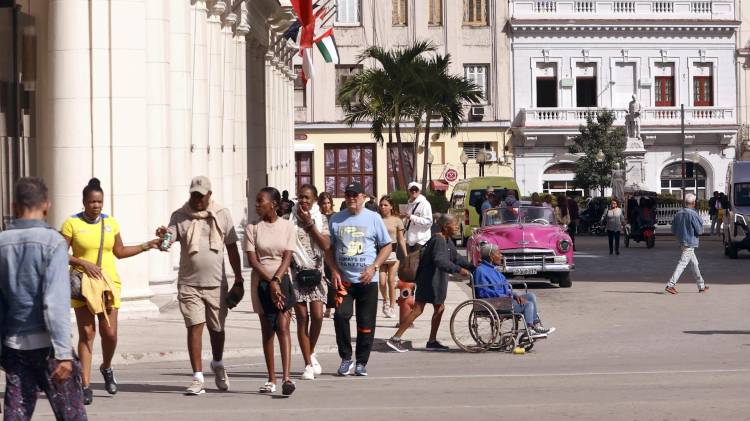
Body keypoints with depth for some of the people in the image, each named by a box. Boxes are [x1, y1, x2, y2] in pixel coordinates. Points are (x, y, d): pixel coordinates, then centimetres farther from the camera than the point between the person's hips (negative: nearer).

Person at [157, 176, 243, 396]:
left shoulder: (222, 214, 4)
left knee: (217, 328, 12)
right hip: (189, 284, -1)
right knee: (194, 327, -8)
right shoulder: (180, 216, 2)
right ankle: (198, 378, -7)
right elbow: (168, 241, -9)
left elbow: (232, 249, 7)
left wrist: (238, 280, 5)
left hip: (216, 283, 1)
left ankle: (218, 365, 39)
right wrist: (163, 237, -34)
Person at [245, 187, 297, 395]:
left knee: (282, 327, -12)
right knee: (267, 331, 5)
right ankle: (271, 380, 11)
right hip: (261, 282, 1)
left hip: (282, 280, -1)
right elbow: (252, 260, -4)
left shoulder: (287, 226, 2)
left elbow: (287, 257, -3)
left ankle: (286, 377, -18)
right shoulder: (252, 228, 2)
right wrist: (271, 283, -14)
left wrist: (276, 280, -17)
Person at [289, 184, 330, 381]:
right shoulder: (289, 220, 2)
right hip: (296, 273, -1)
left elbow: (326, 245, -7)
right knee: (302, 318, -3)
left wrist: (310, 224, -11)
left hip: (316, 272, 1)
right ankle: (308, 365, 2)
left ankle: (311, 353, 19)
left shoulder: (321, 219, 5)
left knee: (317, 316, -8)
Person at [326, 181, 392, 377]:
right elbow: (329, 248, 13)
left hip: (367, 280, -1)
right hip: (343, 279, 1)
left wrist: (373, 267, -8)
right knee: (341, 315, -15)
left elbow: (386, 246, 5)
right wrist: (334, 271, -2)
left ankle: (361, 362, 14)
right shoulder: (336, 219, 8)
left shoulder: (373, 218, 3)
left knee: (366, 322, 1)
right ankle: (345, 358, 0)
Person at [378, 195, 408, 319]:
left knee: (391, 281, 0)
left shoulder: (396, 220, 2)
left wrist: (406, 256, 0)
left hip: (393, 252, -1)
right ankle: (385, 300, 20)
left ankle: (392, 306, 10)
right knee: (382, 281, -7)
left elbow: (401, 240, 4)